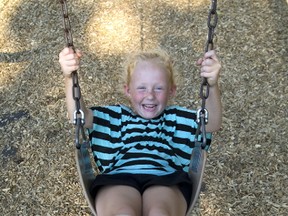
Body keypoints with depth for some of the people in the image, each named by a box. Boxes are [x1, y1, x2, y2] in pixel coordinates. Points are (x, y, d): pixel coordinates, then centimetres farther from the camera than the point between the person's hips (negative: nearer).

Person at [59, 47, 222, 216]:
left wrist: (213, 85, -10)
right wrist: (70, 79, -6)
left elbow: (212, 123, 9)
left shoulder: (177, 118, 28)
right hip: (118, 178, 0)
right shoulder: (115, 117, 29)